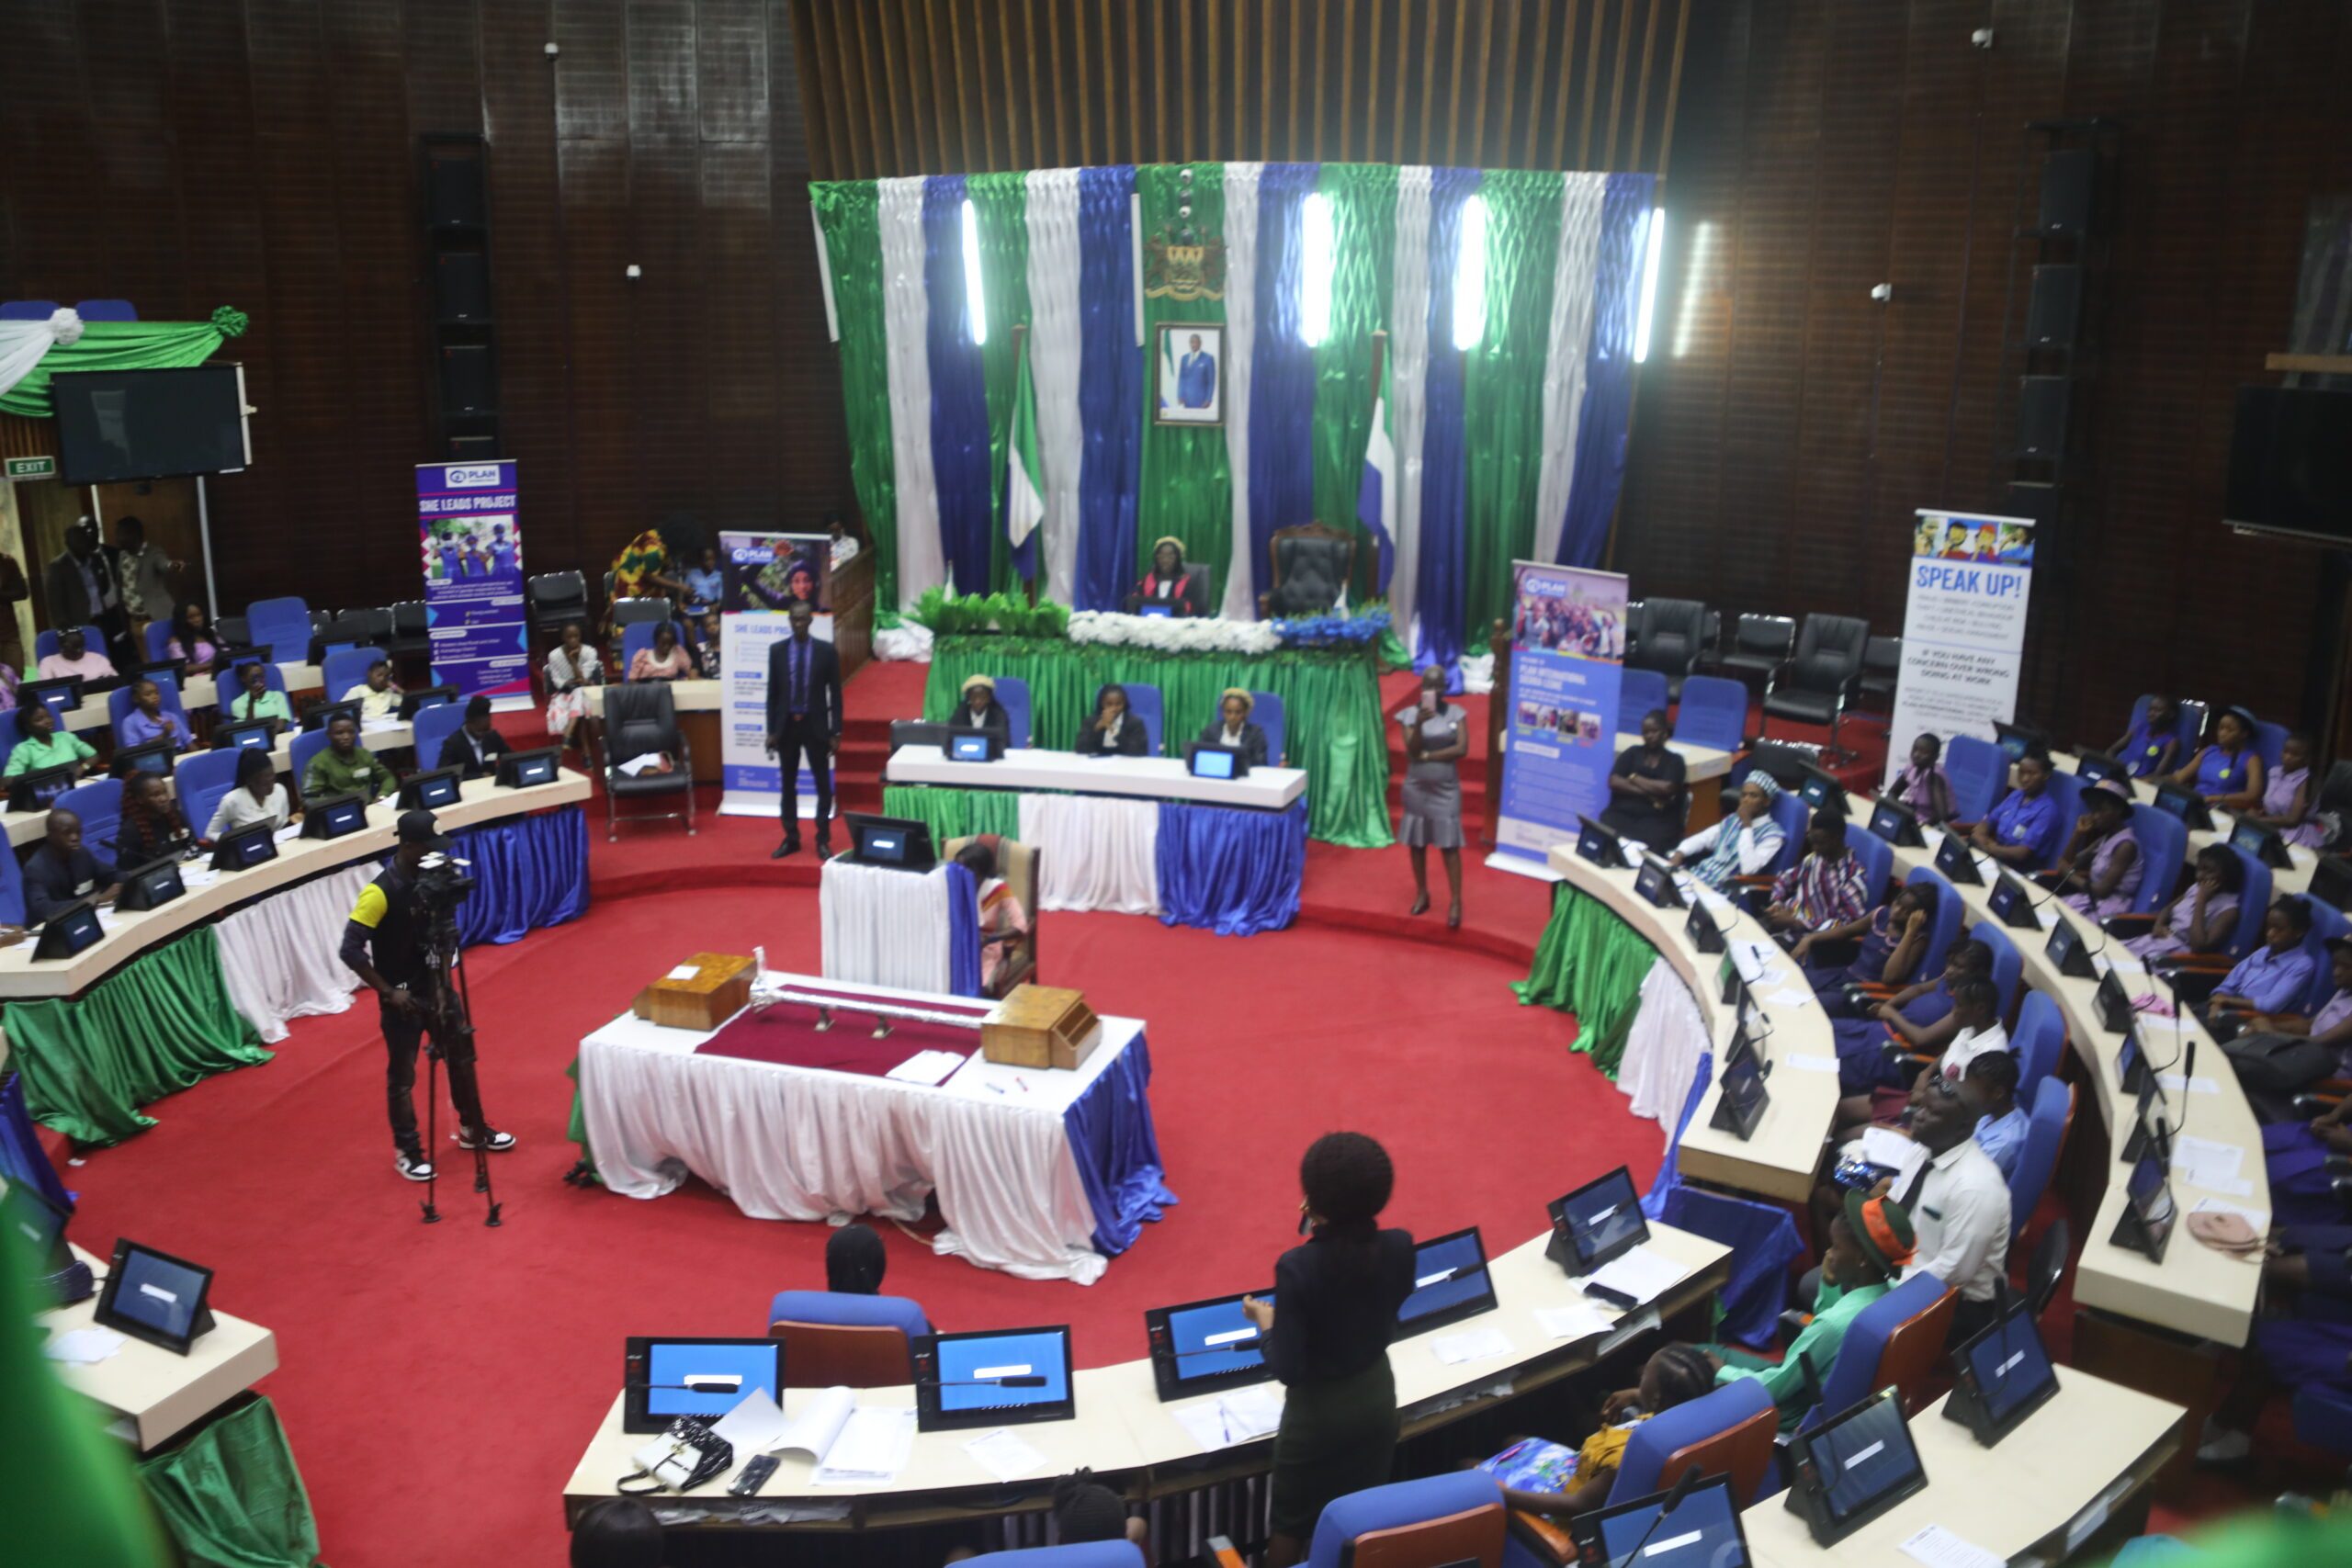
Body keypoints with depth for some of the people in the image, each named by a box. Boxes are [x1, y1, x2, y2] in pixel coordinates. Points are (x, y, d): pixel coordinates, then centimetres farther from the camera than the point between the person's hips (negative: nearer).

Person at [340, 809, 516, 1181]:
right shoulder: (380, 892, -21)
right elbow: (351, 950, -22)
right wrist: (388, 992, -19)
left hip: (434, 987, 7)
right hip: (402, 996, -7)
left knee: (462, 1055, 16)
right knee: (402, 1076, 6)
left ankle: (472, 1130, 33)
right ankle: (407, 1151, 20)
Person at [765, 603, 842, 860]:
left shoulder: (826, 651, -4)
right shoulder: (776, 650, 1)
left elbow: (835, 694, -1)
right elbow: (772, 693, 4)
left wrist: (836, 732, -5)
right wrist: (771, 730, -1)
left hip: (815, 725, -2)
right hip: (786, 725, 2)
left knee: (823, 785, 3)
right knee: (788, 785, 9)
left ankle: (823, 840, 12)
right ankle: (791, 838, 18)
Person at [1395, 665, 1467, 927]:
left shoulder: (1456, 714, -4)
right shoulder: (1410, 714, -4)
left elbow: (1462, 749, -12)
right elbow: (1411, 751, -12)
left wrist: (1427, 755, -12)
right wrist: (1419, 724, -28)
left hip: (1446, 790, -1)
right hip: (1416, 789, 1)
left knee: (1449, 845, -3)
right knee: (1417, 843, 10)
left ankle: (1455, 902, 1)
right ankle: (1421, 894, 25)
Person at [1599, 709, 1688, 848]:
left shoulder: (1674, 760, 11)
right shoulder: (1632, 753, 17)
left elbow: (1666, 788, -6)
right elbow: (1614, 782, 3)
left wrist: (1633, 778, 4)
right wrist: (1648, 793, -6)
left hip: (1656, 819, -2)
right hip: (1622, 812, 2)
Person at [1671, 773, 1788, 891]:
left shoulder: (1772, 834, -6)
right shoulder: (1733, 820, 17)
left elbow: (1749, 868, -21)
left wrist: (1747, 826, -17)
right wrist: (1678, 854, -6)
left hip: (1720, 890, -7)